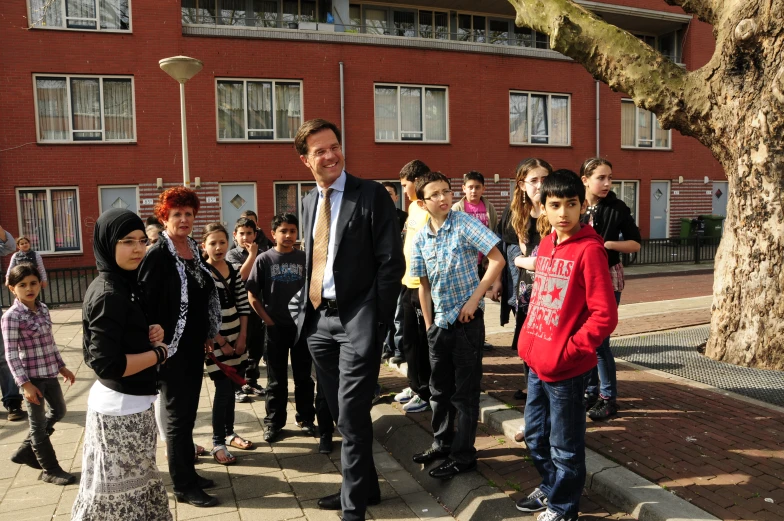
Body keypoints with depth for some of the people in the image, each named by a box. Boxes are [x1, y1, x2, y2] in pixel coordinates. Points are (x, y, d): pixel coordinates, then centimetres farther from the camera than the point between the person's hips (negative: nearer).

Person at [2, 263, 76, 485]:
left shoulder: (43, 308, 5)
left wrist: (61, 366, 17)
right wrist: (25, 384, -19)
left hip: (49, 372, 7)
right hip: (32, 376, -7)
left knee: (58, 412, 21)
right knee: (39, 423, 7)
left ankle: (25, 450, 38)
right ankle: (50, 470, 20)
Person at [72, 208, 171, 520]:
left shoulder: (122, 283, 7)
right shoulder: (109, 293, -21)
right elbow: (106, 364, -26)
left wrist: (152, 334, 0)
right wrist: (158, 354, -14)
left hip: (130, 404, 9)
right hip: (121, 409, -9)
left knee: (134, 489, 19)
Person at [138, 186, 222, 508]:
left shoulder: (195, 250, 8)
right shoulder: (157, 255, -14)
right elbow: (144, 303, -17)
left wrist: (209, 334, 14)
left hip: (195, 345, 7)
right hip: (172, 347, -7)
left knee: (188, 412, 17)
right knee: (177, 414, 3)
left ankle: (187, 472, 31)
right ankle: (183, 486, 16)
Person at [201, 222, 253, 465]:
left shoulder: (234, 270, 5)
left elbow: (243, 304, 7)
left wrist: (242, 337, 0)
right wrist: (219, 342, -13)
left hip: (235, 335, 6)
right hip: (213, 337, -5)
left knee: (231, 386, 12)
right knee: (223, 388, -6)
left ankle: (229, 433, 27)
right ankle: (217, 443, 5)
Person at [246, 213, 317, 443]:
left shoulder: (305, 258, 0)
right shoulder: (264, 259, -3)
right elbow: (252, 295, -2)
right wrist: (267, 320, -6)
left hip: (302, 325, 1)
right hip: (275, 327, -1)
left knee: (303, 376, 10)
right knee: (276, 379, 8)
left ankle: (306, 419, 24)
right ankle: (273, 422, 21)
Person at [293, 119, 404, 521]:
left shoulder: (370, 194, -8)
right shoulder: (308, 203, 12)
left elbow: (391, 261, -10)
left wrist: (378, 319, -12)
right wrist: (305, 307, 9)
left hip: (356, 320, -7)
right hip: (318, 320, 7)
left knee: (352, 415, -3)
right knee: (341, 413, 16)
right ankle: (364, 486, 34)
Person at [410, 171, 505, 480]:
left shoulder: (464, 224, -11)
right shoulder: (421, 239, 4)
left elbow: (497, 260, -16)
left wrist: (474, 300, -17)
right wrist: (428, 323, 11)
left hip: (467, 319, -6)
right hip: (439, 323, 6)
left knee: (465, 391, 4)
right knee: (440, 389, 17)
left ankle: (463, 456, 17)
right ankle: (442, 443, 35)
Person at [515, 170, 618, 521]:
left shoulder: (589, 249, -16)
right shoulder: (546, 245, 7)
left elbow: (604, 315, -19)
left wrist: (568, 350, -18)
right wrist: (527, 341, 9)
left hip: (565, 368, -7)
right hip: (535, 361, 8)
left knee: (564, 445, 12)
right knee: (535, 435, 23)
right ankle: (549, 487, 46)